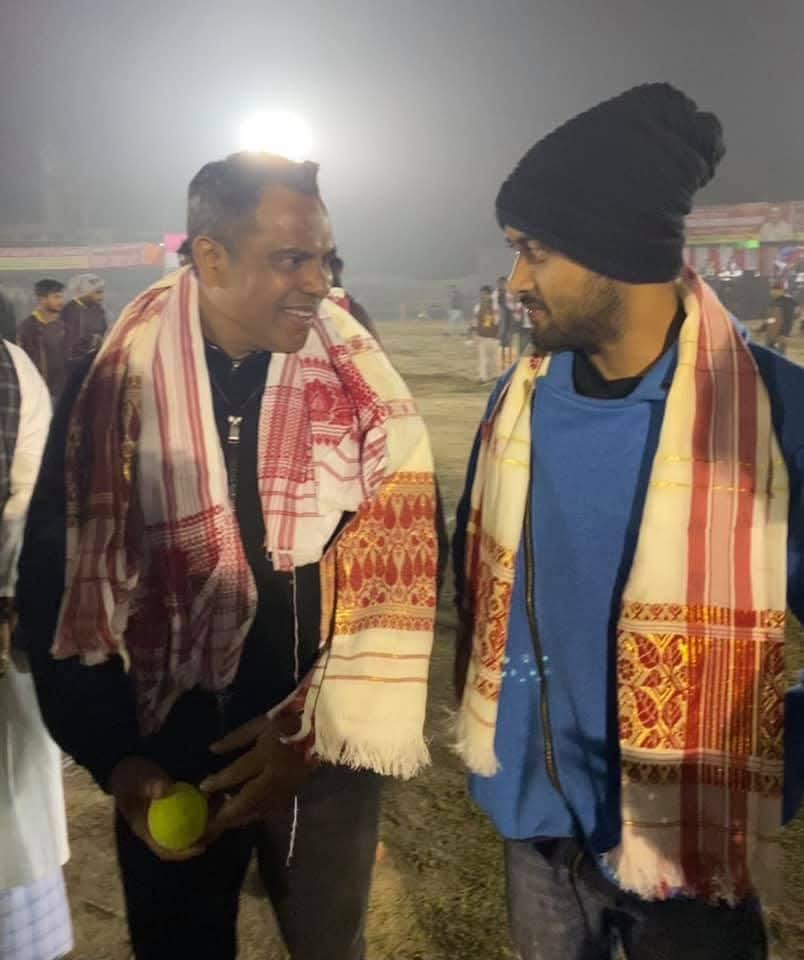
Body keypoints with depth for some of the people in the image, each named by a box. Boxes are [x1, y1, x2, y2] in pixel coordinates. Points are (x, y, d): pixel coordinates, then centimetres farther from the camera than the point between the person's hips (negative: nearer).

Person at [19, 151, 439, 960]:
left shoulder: (363, 385, -8)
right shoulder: (115, 385, -9)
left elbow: (396, 580, -7)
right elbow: (63, 583, -3)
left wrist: (319, 730, -11)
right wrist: (114, 754, -6)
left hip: (326, 749, 1)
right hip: (167, 751, 0)